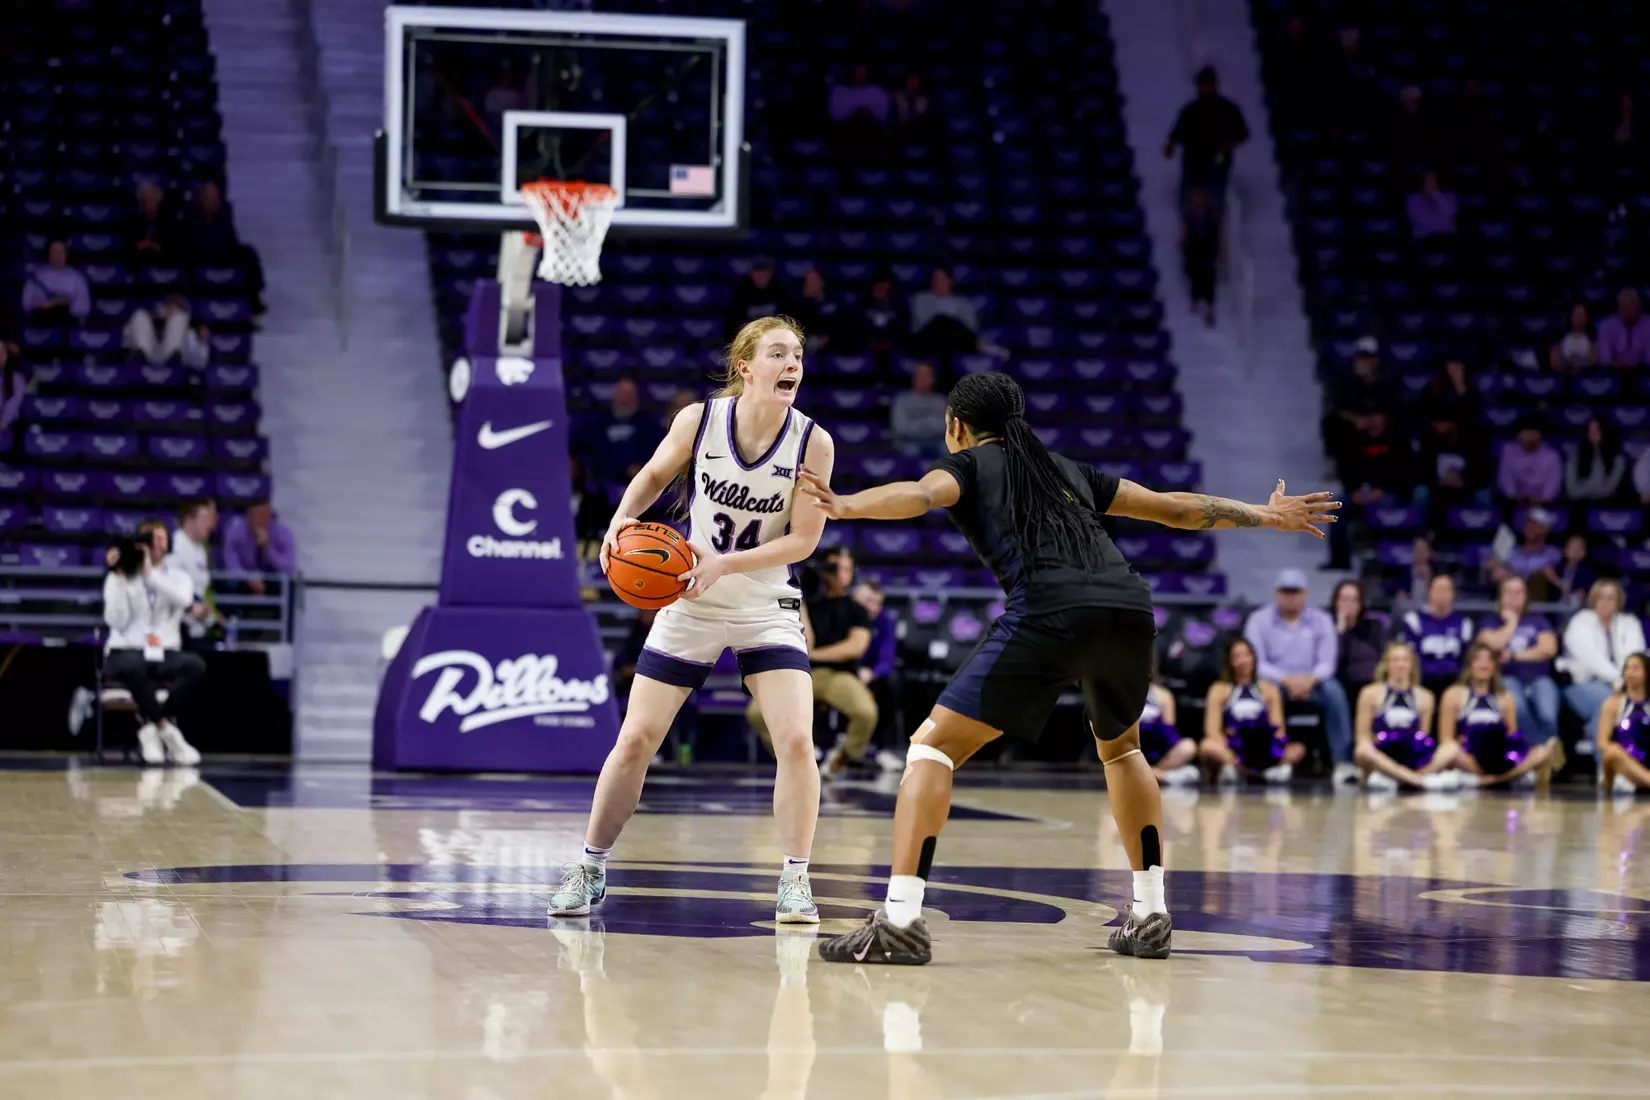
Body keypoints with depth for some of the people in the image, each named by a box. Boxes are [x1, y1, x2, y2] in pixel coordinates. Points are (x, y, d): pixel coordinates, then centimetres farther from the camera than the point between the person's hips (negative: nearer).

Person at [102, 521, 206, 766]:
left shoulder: (179, 578, 11)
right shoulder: (120, 577, 6)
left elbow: (183, 600, -15)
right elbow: (116, 622, -8)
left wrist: (150, 573, -18)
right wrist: (119, 578, -11)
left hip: (164, 656, 2)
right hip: (125, 653, -2)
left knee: (195, 664, -32)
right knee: (134, 666, -41)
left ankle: (151, 728, -27)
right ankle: (168, 732, -29)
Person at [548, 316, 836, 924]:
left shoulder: (813, 441, -15)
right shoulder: (699, 420, -13)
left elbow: (803, 539, -13)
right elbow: (655, 473, 6)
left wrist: (724, 564, -24)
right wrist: (623, 518, -12)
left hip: (766, 608, -1)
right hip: (689, 604, 1)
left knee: (796, 740, -17)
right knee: (634, 741, 1)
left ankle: (795, 882, -4)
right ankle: (589, 870, 17)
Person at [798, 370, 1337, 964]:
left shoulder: (966, 464, 20)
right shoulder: (1067, 470, 33)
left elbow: (919, 494, -5)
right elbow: (1175, 508, 38)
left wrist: (844, 505, -22)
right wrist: (1267, 516, 50)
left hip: (1048, 612, -5)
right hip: (1130, 607, 5)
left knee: (933, 744, 1)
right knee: (1120, 748, 33)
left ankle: (899, 920, -13)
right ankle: (1150, 915, 28)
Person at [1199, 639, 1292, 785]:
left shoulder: (1269, 689, 15)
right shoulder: (1220, 690, 9)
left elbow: (1279, 729, 7)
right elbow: (1212, 730, -1)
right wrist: (1230, 757, -20)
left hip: (1263, 755, 3)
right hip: (1231, 752, -3)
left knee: (1298, 750, -23)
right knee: (1208, 747, -33)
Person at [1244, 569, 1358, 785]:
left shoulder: (1321, 619, 8)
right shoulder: (1259, 619, 3)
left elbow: (1328, 661, 0)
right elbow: (1255, 662, -7)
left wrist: (1310, 679, -23)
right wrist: (1287, 680, -22)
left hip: (1311, 682, 1)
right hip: (1275, 681, -1)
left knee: (1334, 690, -31)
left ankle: (1343, 762, -32)